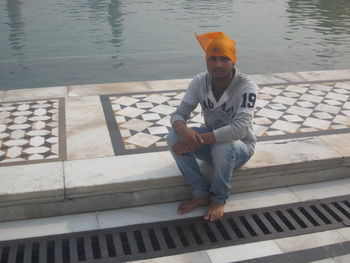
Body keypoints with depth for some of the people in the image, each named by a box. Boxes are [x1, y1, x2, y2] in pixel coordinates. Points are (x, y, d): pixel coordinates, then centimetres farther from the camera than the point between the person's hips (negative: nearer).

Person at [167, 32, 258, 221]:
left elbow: (240, 129, -35)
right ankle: (201, 194, -9)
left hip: (239, 146, -4)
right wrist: (185, 132, -38)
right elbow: (179, 114, -13)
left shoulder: (246, 87, -24)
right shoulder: (199, 82, -9)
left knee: (223, 147, -39)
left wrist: (199, 140, -41)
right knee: (174, 137, -22)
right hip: (210, 140, 4)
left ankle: (219, 199, -10)